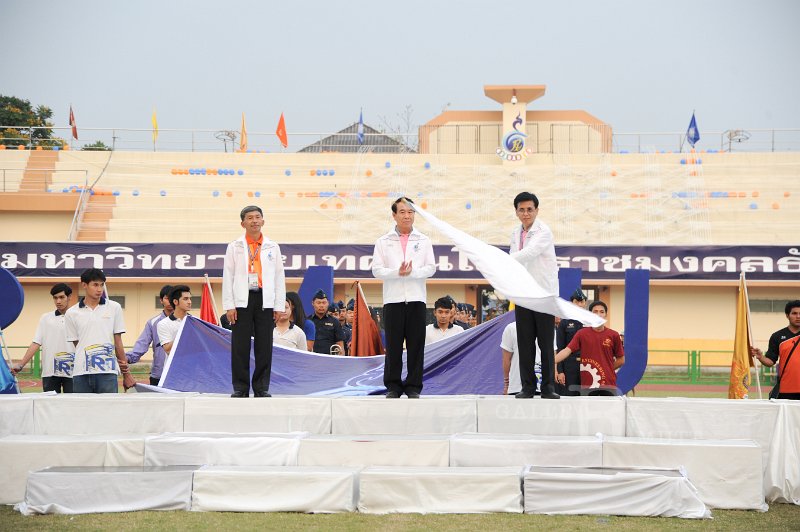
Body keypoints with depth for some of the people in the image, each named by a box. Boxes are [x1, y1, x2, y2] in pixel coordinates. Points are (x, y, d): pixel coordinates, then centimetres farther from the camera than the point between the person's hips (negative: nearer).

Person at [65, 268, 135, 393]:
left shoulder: (114, 308, 6)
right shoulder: (72, 313, 6)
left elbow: (118, 342, 9)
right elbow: (76, 343, 8)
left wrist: (126, 373, 9)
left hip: (107, 373, -1)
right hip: (81, 373, 1)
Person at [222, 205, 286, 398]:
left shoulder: (272, 247, 12)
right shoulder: (234, 247, 9)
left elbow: (279, 277, 11)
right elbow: (228, 277, 5)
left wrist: (279, 305, 3)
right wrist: (229, 305, -3)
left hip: (265, 301, 1)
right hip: (242, 300, -1)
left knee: (264, 345, 1)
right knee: (240, 346, -2)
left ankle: (261, 387, 8)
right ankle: (240, 388, 4)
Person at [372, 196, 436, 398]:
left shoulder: (423, 241, 12)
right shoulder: (383, 242, 10)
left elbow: (431, 268, 3)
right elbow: (377, 270, 1)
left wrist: (411, 272, -13)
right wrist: (397, 272, -15)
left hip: (416, 299, 1)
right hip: (393, 299, -1)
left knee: (416, 345, 0)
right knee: (393, 345, 0)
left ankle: (413, 387, 6)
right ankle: (393, 386, 7)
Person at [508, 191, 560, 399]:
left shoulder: (544, 232, -11)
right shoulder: (515, 233, 11)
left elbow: (528, 254, -25)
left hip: (544, 294, -5)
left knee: (546, 343, -4)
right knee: (525, 343, 3)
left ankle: (548, 387, 1)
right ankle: (528, 387, 8)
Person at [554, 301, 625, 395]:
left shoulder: (613, 335, 3)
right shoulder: (581, 334, 2)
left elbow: (621, 360, 10)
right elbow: (567, 350, -9)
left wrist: (606, 369, 1)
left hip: (608, 384, 0)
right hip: (587, 384, 0)